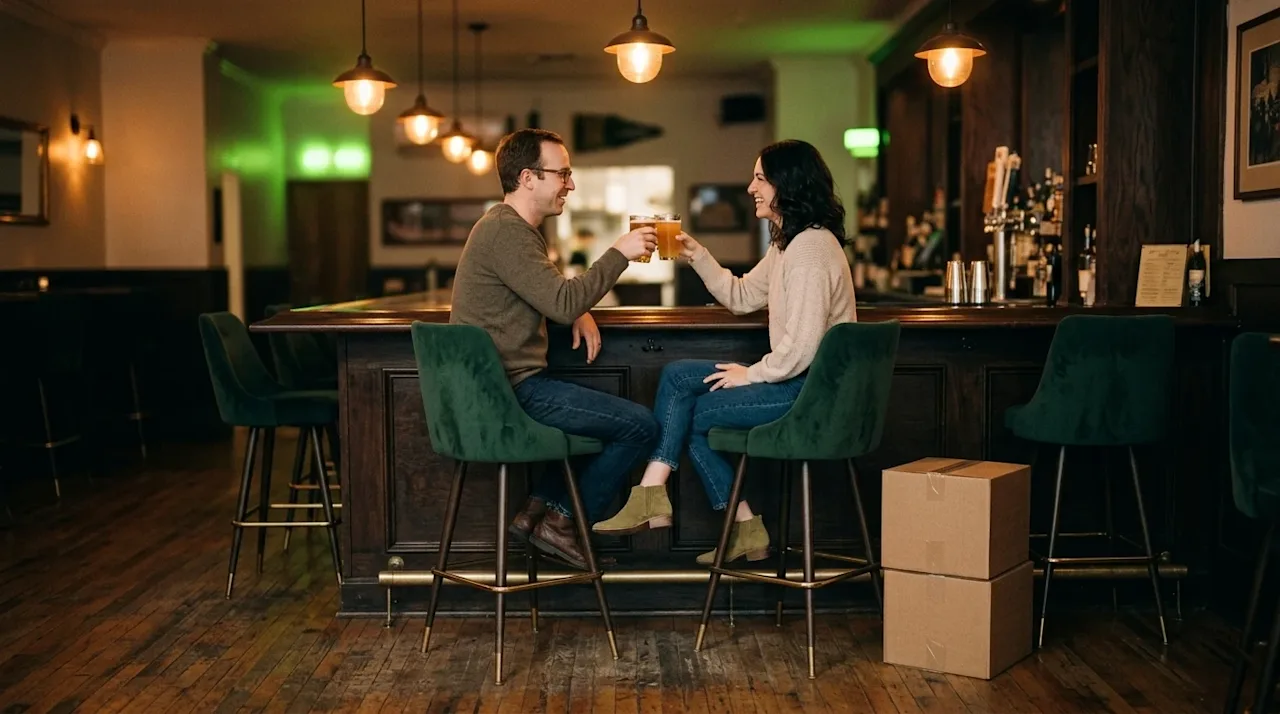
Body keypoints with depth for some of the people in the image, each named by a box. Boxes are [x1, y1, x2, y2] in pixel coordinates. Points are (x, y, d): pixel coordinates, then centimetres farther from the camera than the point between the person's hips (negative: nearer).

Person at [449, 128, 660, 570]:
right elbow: (562, 304, -23)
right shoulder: (506, 231, -16)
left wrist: (581, 311, 4)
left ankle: (539, 510, 15)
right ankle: (561, 521, 3)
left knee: (607, 412, 27)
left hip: (499, 387, 11)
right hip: (512, 391, -11)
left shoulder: (513, 227, 17)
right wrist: (618, 253, -15)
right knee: (641, 426, -9)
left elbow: (551, 296, 25)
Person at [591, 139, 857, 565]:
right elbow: (742, 297, 21)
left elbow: (801, 347, -25)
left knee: (690, 415, -6)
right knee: (677, 377, 4)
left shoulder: (811, 250, -19)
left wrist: (752, 374, -11)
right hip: (796, 377, 11)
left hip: (812, 389, -11)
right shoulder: (786, 243, 15)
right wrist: (698, 257, 9)